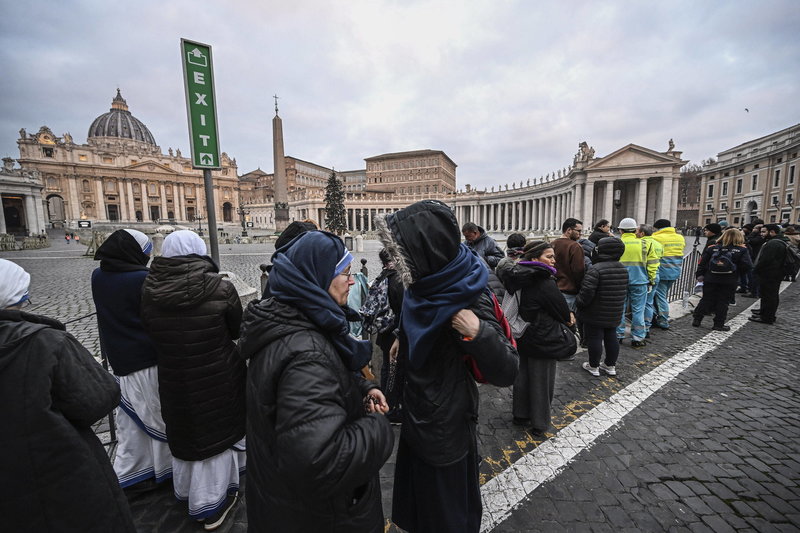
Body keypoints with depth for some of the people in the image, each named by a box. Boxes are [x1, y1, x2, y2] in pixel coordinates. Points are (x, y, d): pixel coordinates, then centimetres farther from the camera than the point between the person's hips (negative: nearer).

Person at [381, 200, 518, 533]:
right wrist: (402, 339, 16)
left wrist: (478, 333, -41)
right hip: (417, 416, 7)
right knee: (415, 497, 29)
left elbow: (505, 372, -27)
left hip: (445, 426, -7)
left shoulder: (468, 299, -29)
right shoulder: (428, 285, -6)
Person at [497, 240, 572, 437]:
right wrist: (567, 318, 11)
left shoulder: (519, 278, -3)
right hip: (543, 340, -7)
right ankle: (539, 424, 24)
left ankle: (520, 415, 35)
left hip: (522, 337, 7)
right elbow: (560, 307, -13)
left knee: (523, 376, 19)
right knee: (541, 380, 9)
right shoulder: (545, 283, -24)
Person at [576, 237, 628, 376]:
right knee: (611, 338, 18)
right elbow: (624, 290, 14)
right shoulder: (623, 269, 5)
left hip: (595, 314, -7)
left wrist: (579, 303, -9)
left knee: (594, 338, 5)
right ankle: (610, 365, 31)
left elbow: (587, 291, -26)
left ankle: (593, 366, 17)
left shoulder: (595, 269, -22)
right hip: (615, 314, 8)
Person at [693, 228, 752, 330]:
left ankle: (697, 320, 11)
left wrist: (700, 275, 8)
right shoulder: (742, 250, -5)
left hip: (710, 280, 2)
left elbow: (702, 263, 0)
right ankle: (719, 324, 10)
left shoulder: (712, 248, -1)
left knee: (706, 300, 11)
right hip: (729, 282, -2)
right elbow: (747, 266, -10)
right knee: (723, 302, 6)